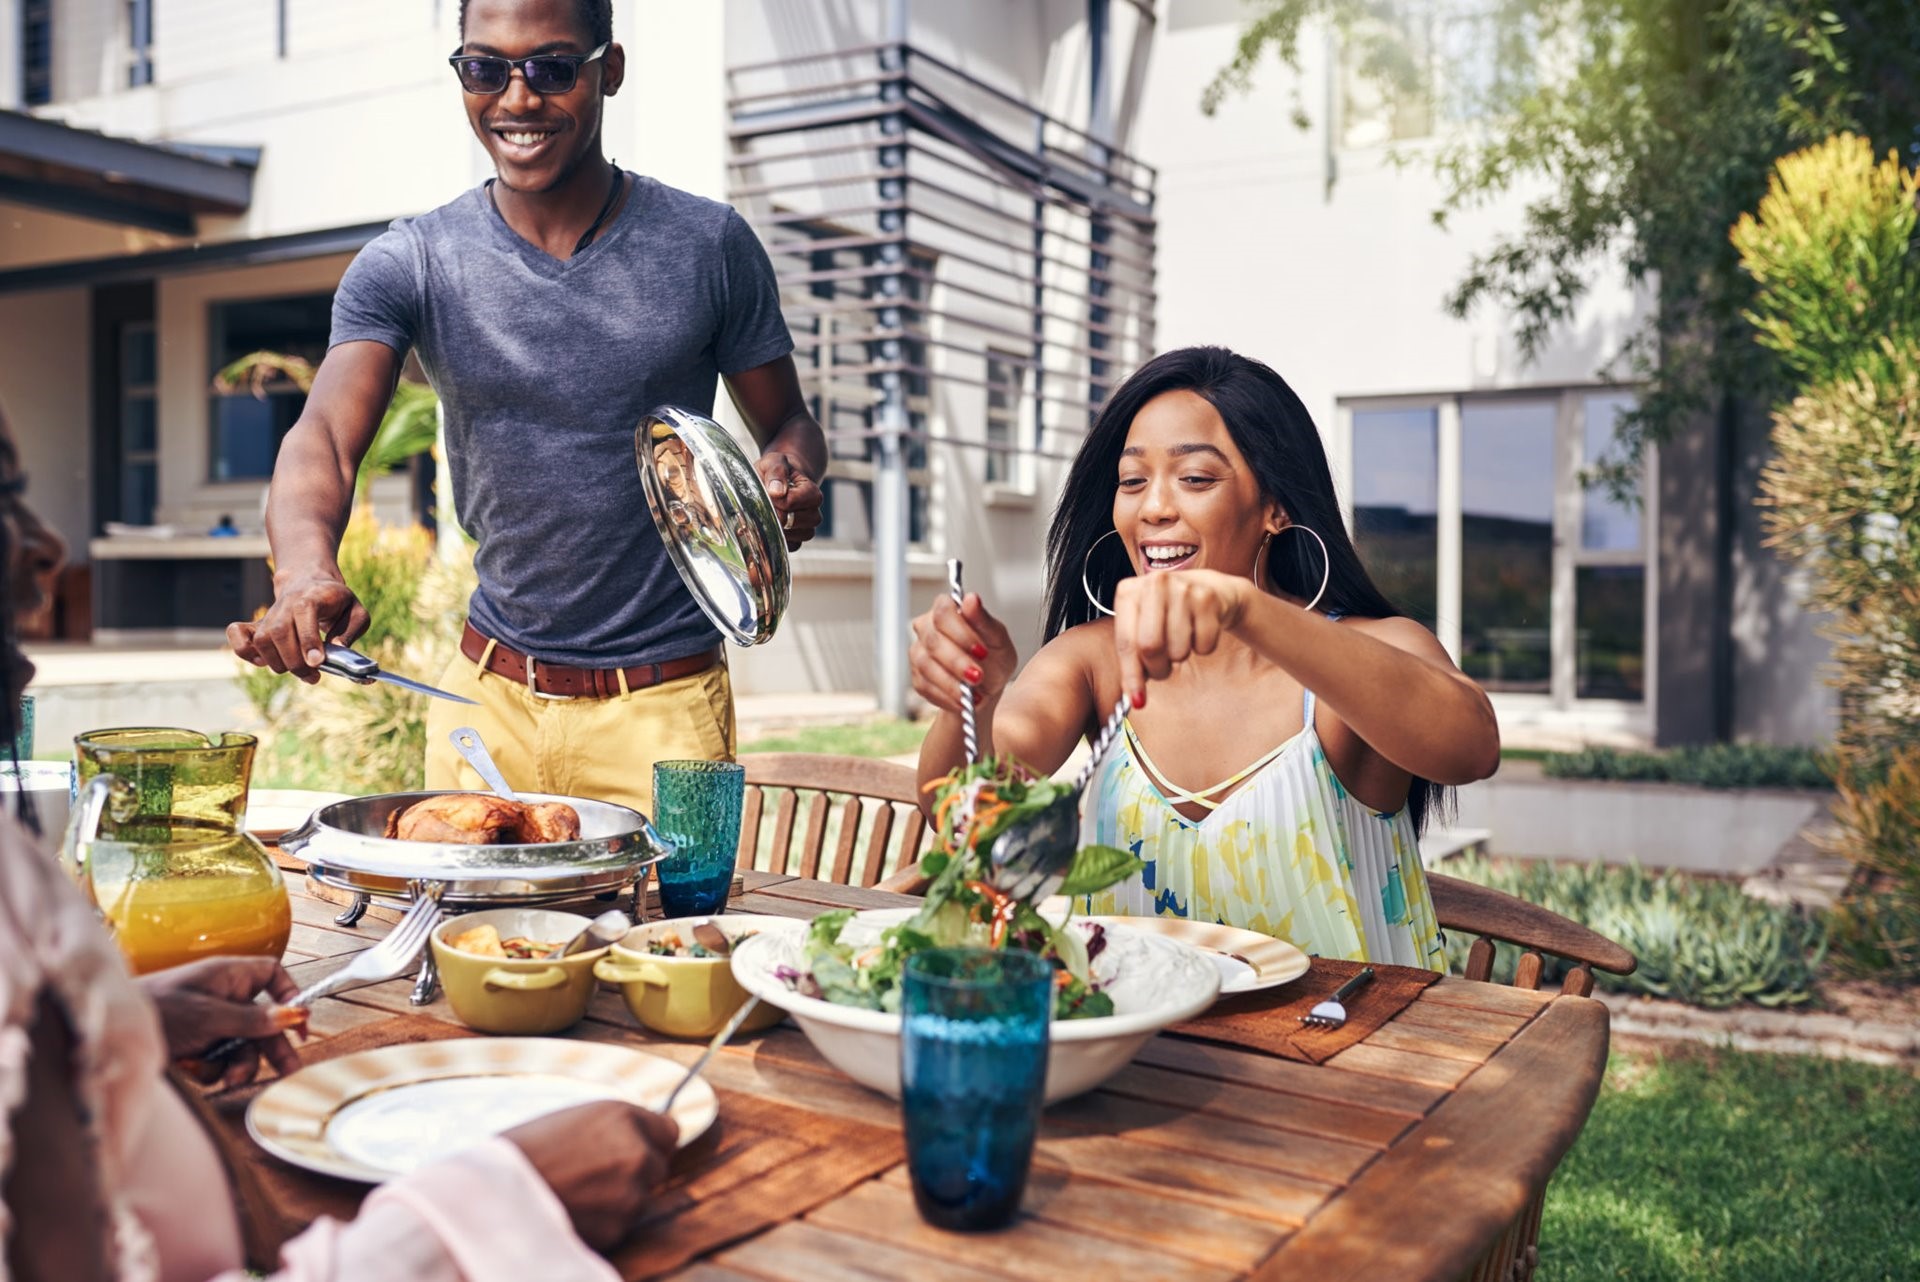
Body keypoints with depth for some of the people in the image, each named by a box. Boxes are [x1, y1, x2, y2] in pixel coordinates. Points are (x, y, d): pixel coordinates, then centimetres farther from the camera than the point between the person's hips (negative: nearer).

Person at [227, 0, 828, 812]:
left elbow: (788, 424, 7)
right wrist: (306, 569, -35)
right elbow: (324, 436, -14)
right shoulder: (406, 266, -1)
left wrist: (790, 473, -17)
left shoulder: (708, 246, -2)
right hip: (489, 694, 2)